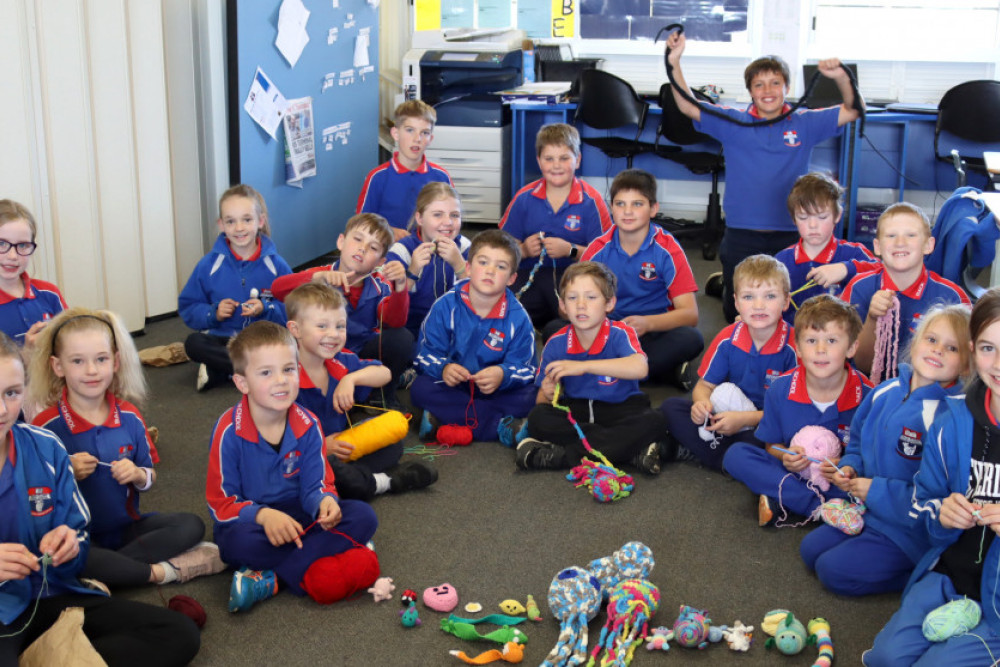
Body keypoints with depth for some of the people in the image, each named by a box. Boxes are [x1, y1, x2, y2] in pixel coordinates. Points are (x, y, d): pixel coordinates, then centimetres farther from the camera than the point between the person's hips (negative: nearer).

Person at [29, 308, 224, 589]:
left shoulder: (128, 416, 2)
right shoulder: (46, 425, -9)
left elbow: (149, 479, 10)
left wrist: (138, 475, -12)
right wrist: (66, 474, -22)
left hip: (126, 527, 4)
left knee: (191, 526, -17)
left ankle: (106, 572, -21)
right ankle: (162, 571, -22)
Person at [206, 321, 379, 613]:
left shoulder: (307, 425, -5)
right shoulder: (230, 431, -16)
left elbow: (316, 486, -2)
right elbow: (221, 503, -14)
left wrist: (325, 501, -28)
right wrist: (263, 515, -32)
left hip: (297, 517, 5)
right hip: (250, 520, -5)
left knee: (363, 516, -19)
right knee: (240, 540, -40)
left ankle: (271, 577, -25)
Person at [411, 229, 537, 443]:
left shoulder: (517, 317, -6)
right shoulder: (446, 306, -7)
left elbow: (524, 368, -9)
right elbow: (427, 354, -7)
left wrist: (502, 375, -32)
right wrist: (443, 369, -29)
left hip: (497, 391, 0)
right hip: (452, 386, 0)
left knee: (529, 398, -28)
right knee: (421, 389, -29)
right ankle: (498, 425, -30)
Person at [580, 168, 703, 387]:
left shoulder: (667, 249, -5)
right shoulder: (598, 249, 2)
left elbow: (690, 313, -12)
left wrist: (648, 323, -31)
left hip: (653, 333, -2)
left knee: (691, 339, -33)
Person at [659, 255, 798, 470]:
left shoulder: (792, 346, -15)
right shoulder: (728, 339, -1)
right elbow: (705, 385, 6)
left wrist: (746, 419, -23)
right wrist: (702, 403, -19)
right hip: (727, 415, 5)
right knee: (671, 407, -13)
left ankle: (687, 451, -21)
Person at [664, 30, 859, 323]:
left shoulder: (805, 123, 1)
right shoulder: (733, 122, -1)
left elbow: (851, 111, -3)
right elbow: (688, 107, -7)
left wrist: (841, 78, -21)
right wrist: (675, 62, -19)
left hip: (789, 236, 0)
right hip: (741, 235, 0)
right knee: (736, 313, 14)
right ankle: (722, 284, 48)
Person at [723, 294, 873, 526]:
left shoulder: (866, 395, -13)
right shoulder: (780, 389, -7)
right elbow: (772, 444, 5)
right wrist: (786, 456, -18)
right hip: (792, 471, 3)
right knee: (735, 455, -19)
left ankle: (780, 500, -26)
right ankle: (822, 508, -27)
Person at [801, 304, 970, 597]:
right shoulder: (886, 392, -1)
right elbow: (858, 443, 18)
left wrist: (876, 491, -22)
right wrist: (849, 468, -3)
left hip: (909, 531, -8)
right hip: (868, 510, 8)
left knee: (834, 571, -14)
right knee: (810, 550, 9)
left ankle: (923, 573, -1)